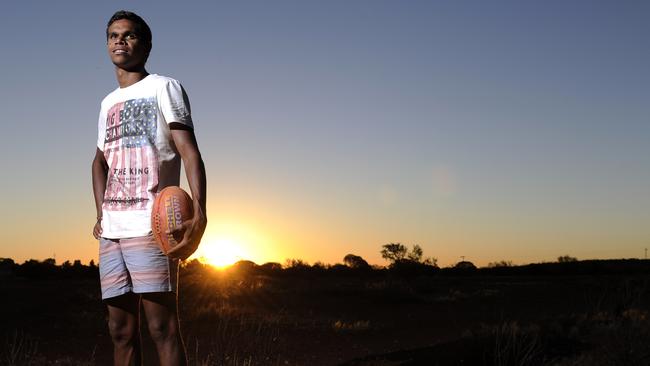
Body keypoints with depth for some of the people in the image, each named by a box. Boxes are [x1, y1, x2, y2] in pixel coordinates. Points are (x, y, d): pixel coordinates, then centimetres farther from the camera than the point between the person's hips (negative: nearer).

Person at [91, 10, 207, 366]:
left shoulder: (163, 87, 2)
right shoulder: (108, 103, 22)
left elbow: (188, 150, -10)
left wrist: (199, 215, -25)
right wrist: (101, 214, 18)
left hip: (150, 226, -7)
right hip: (111, 230, 7)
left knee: (162, 327, -11)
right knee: (121, 330, 7)